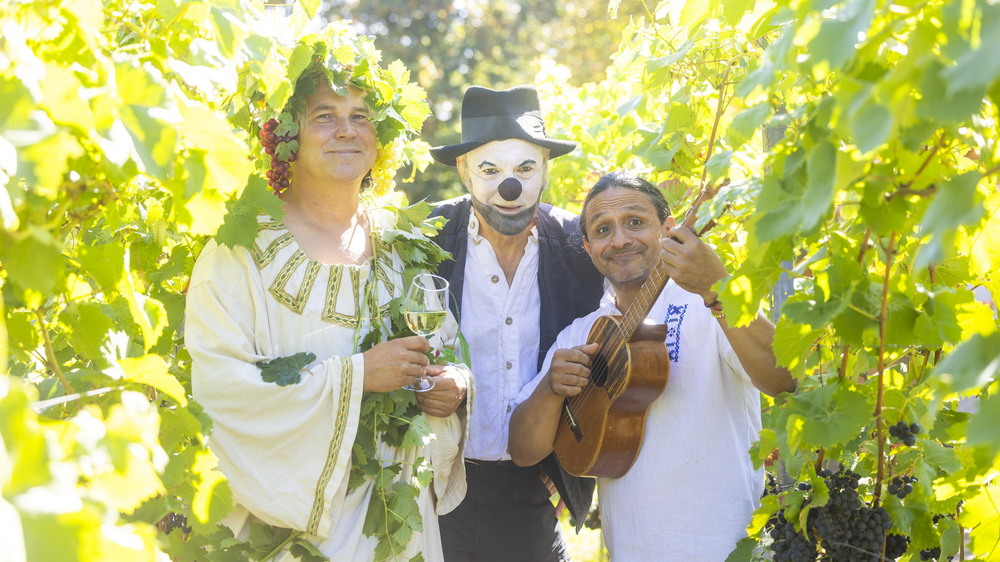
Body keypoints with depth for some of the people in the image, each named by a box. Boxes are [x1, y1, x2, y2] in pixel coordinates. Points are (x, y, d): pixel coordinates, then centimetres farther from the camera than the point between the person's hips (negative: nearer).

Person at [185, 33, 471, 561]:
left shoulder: (401, 241, 5)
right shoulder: (243, 247, -11)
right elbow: (214, 383, -20)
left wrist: (454, 384, -10)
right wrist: (355, 375, -23)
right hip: (286, 515, -5)